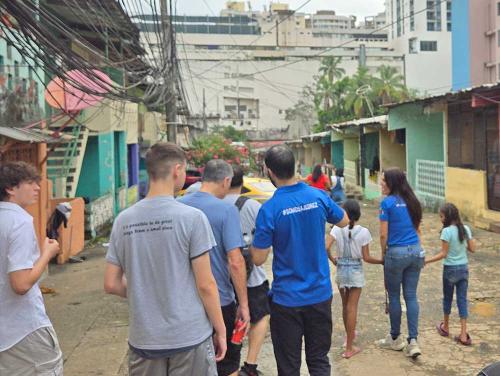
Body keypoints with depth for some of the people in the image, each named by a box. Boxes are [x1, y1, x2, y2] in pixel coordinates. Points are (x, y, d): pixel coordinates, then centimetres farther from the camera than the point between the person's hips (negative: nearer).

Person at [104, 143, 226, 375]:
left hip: (143, 339, 4)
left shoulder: (123, 220, 1)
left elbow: (111, 285, 4)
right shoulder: (191, 217, -13)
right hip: (190, 337, -4)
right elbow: (205, 285, -11)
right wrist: (220, 329, 0)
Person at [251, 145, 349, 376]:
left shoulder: (269, 209, -17)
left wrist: (262, 237, 5)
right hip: (320, 294, 4)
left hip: (287, 298, -3)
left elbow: (258, 259, -13)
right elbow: (344, 221, 15)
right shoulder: (318, 196, -5)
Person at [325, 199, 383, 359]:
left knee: (345, 306, 20)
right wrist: (382, 261, 6)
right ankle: (349, 348, 5)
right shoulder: (363, 232, -11)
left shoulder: (337, 229, -8)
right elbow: (366, 258, -10)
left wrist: (332, 259, 1)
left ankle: (349, 335, 41)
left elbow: (326, 247, -18)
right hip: (356, 271, -2)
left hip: (341, 270, 2)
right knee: (352, 308, 1)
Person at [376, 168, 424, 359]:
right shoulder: (412, 201, 7)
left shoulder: (387, 202, -11)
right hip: (416, 251, 6)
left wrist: (383, 253, 5)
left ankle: (396, 339, 23)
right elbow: (417, 229, 14)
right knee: (411, 296, 9)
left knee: (394, 296, 10)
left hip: (396, 252, -5)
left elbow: (383, 234, -10)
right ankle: (413, 341, 3)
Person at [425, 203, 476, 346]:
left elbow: (443, 254, -18)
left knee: (447, 298, 14)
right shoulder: (466, 229, -1)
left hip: (450, 269, -4)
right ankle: (463, 334, 4)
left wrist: (426, 261, -13)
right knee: (462, 299, 7)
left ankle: (446, 327, 33)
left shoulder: (447, 231, -18)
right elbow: (472, 248, 4)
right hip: (464, 268, 4)